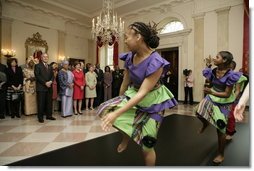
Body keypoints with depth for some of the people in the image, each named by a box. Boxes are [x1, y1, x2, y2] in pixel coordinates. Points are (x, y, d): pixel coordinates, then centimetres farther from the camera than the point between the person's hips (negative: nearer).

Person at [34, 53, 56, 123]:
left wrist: (50, 81, -8)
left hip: (49, 87, 5)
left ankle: (49, 115, 16)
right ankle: (40, 117, 6)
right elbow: (37, 76, -8)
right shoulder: (37, 66, 2)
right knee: (41, 103, -2)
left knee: (49, 102, 7)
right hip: (41, 87, -5)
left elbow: (52, 76, 13)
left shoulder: (50, 67, 20)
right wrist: (45, 83, -15)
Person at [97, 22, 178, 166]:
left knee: (146, 145, 2)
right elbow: (126, 82, 5)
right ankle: (127, 134, 15)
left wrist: (117, 113, -33)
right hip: (133, 94, 6)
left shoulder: (156, 62, -27)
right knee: (104, 110, -11)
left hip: (152, 101, -6)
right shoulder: (130, 57, -6)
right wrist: (118, 101, 16)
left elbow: (143, 93, -31)